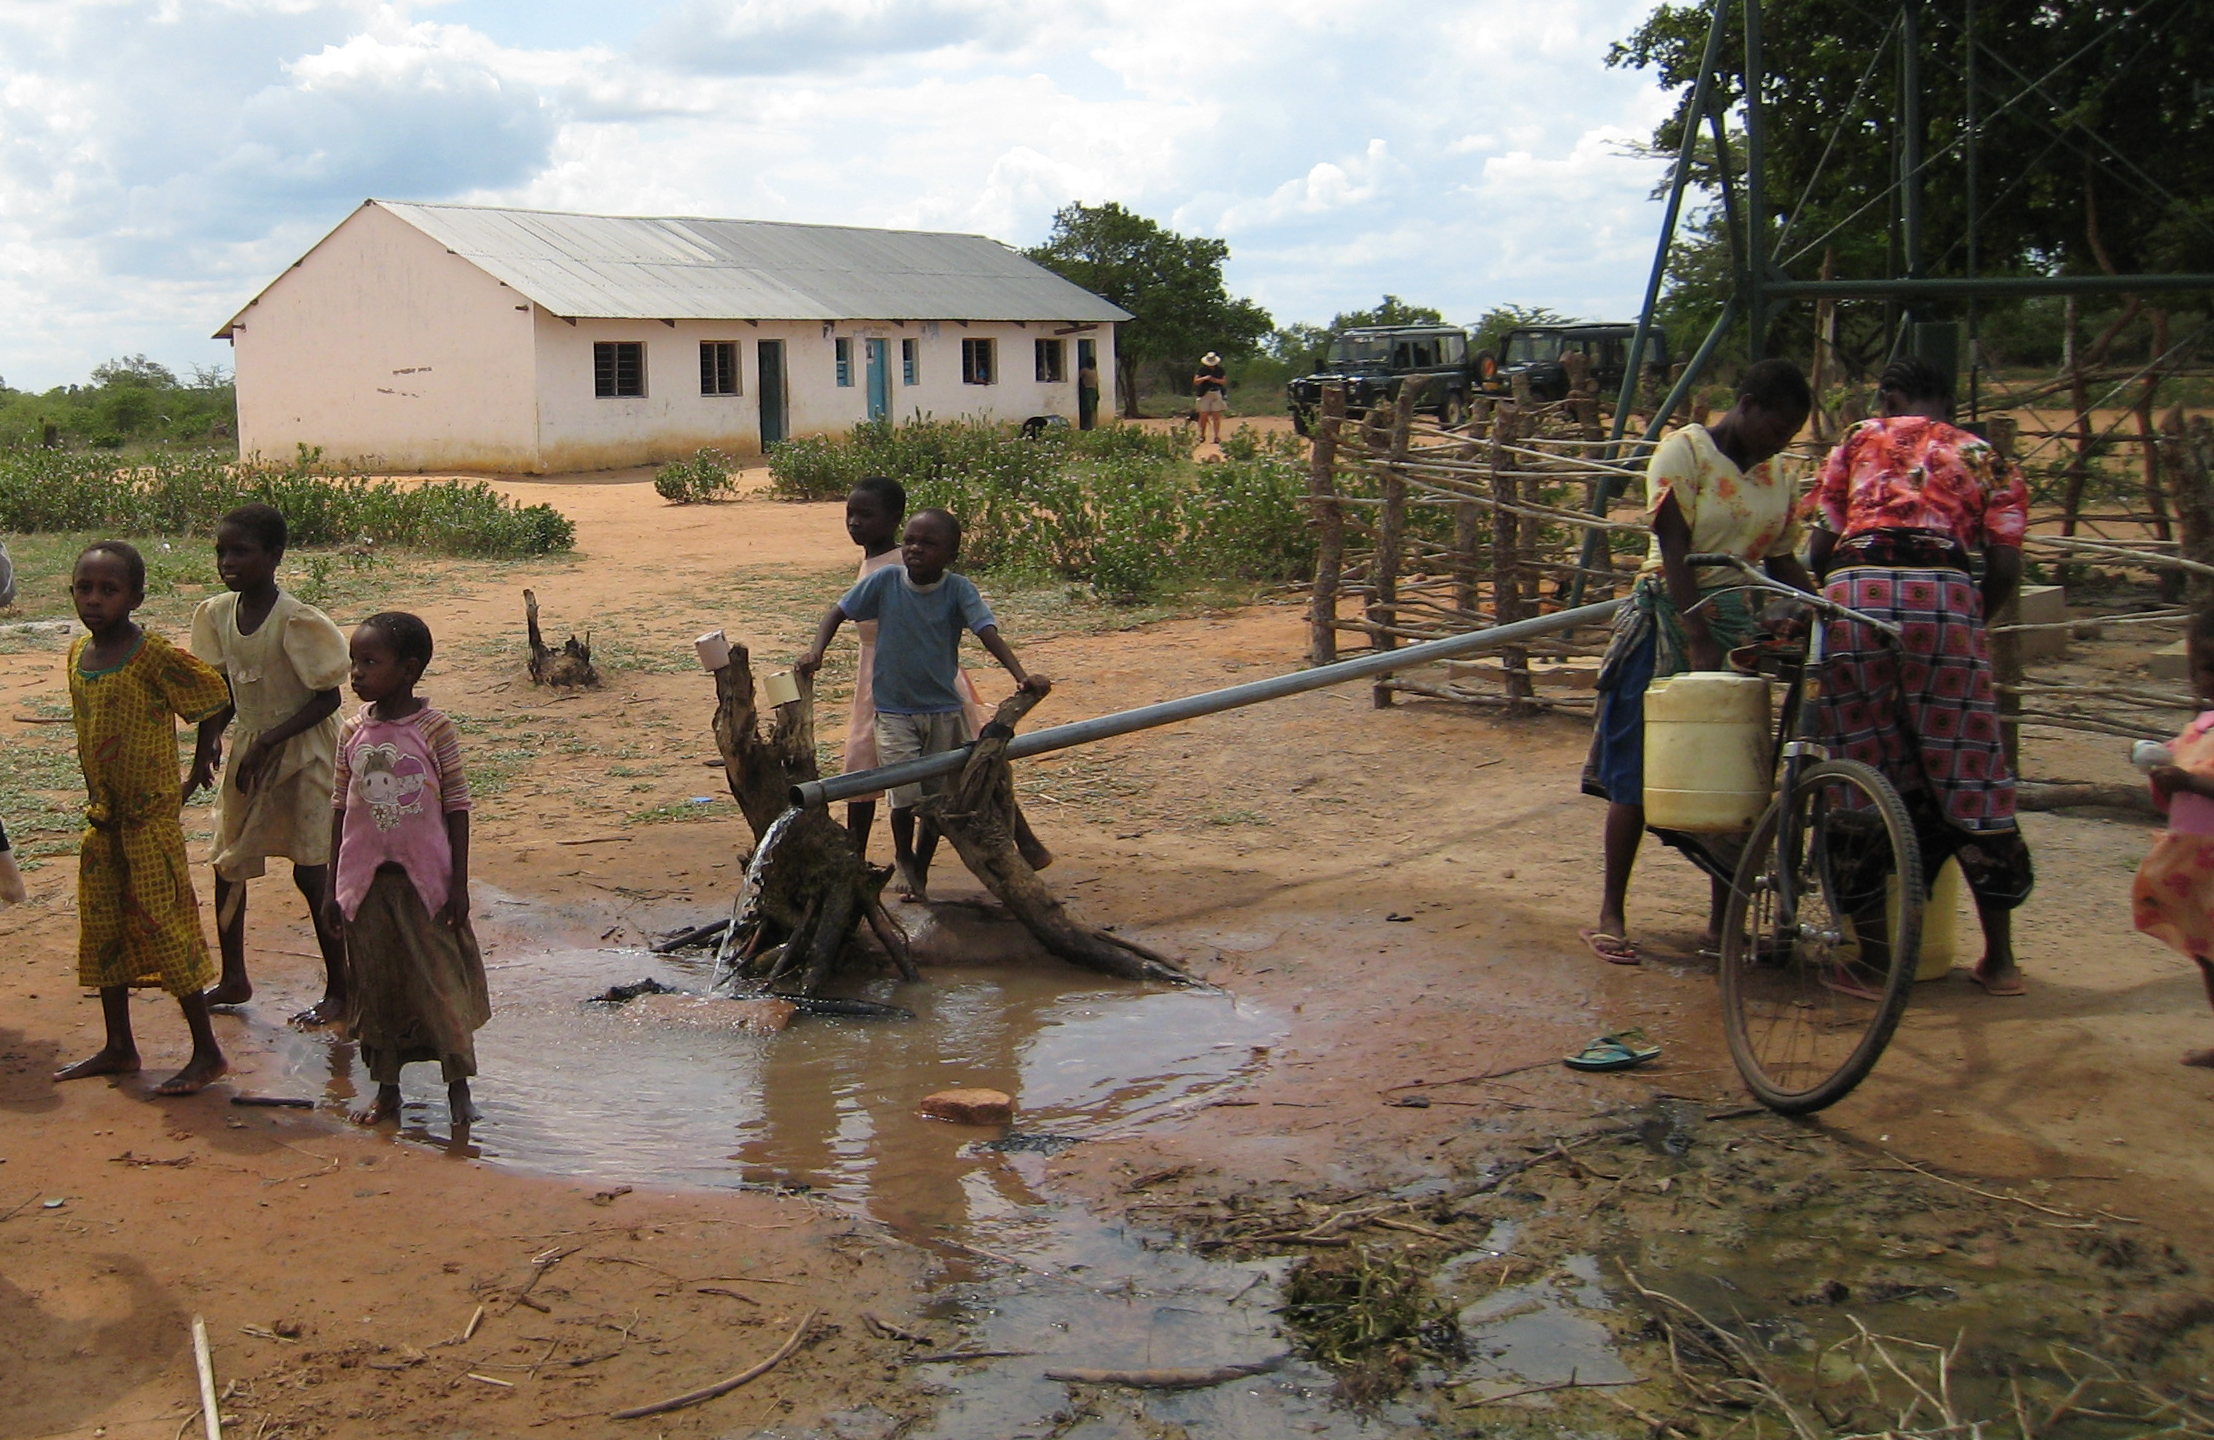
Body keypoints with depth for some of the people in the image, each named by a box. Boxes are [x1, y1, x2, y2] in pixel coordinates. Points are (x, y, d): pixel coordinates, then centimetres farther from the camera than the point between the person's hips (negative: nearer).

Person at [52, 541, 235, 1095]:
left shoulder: (155, 658, -17)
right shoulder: (77, 655, 5)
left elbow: (218, 698, -11)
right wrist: (96, 800, 12)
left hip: (151, 818, -7)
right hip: (101, 820, 7)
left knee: (163, 926, -4)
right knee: (102, 928, 13)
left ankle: (208, 1053, 5)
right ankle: (119, 1048, 27)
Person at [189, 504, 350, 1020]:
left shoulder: (296, 621, -21)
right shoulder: (218, 614, -1)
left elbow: (327, 698, -17)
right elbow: (225, 692, 9)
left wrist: (268, 743, -21)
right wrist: (206, 750, 2)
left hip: (303, 750, -7)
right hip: (250, 748, 7)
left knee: (311, 871, -2)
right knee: (228, 865, 12)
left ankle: (339, 988, 10)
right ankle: (234, 980, 27)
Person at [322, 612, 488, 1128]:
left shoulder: (435, 729, -8)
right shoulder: (353, 732, 3)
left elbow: (456, 807, -5)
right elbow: (340, 808, 8)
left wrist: (459, 885, -7)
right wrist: (332, 886, 8)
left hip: (425, 878, -4)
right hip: (365, 881, 4)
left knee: (442, 982, 1)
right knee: (375, 986, 10)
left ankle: (458, 1087, 13)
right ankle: (386, 1089, 22)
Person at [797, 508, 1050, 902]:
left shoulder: (958, 590, -11)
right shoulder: (885, 581, -8)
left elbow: (988, 632, -20)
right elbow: (838, 612, 0)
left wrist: (1021, 675, -35)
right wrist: (816, 653, -17)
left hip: (943, 710, 1)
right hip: (894, 710, -1)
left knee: (938, 797, 8)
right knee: (906, 795, -11)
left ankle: (920, 869, 31)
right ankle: (903, 859, 18)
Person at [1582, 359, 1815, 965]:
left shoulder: (1778, 476, 10)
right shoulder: (1683, 452, -8)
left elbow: (1783, 563, 14)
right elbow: (1674, 550, -15)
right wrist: (1699, 641, -22)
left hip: (1740, 627, 5)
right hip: (1670, 622, -5)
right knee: (1640, 772, -3)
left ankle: (1723, 921, 9)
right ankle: (1610, 915, 4)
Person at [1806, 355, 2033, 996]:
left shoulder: (1858, 440, 24)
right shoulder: (1986, 460, 25)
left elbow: (1818, 551, 17)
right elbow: (2005, 570, 11)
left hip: (1853, 591, 0)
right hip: (1944, 597, 0)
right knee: (1969, 777, 8)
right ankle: (1999, 958, 16)